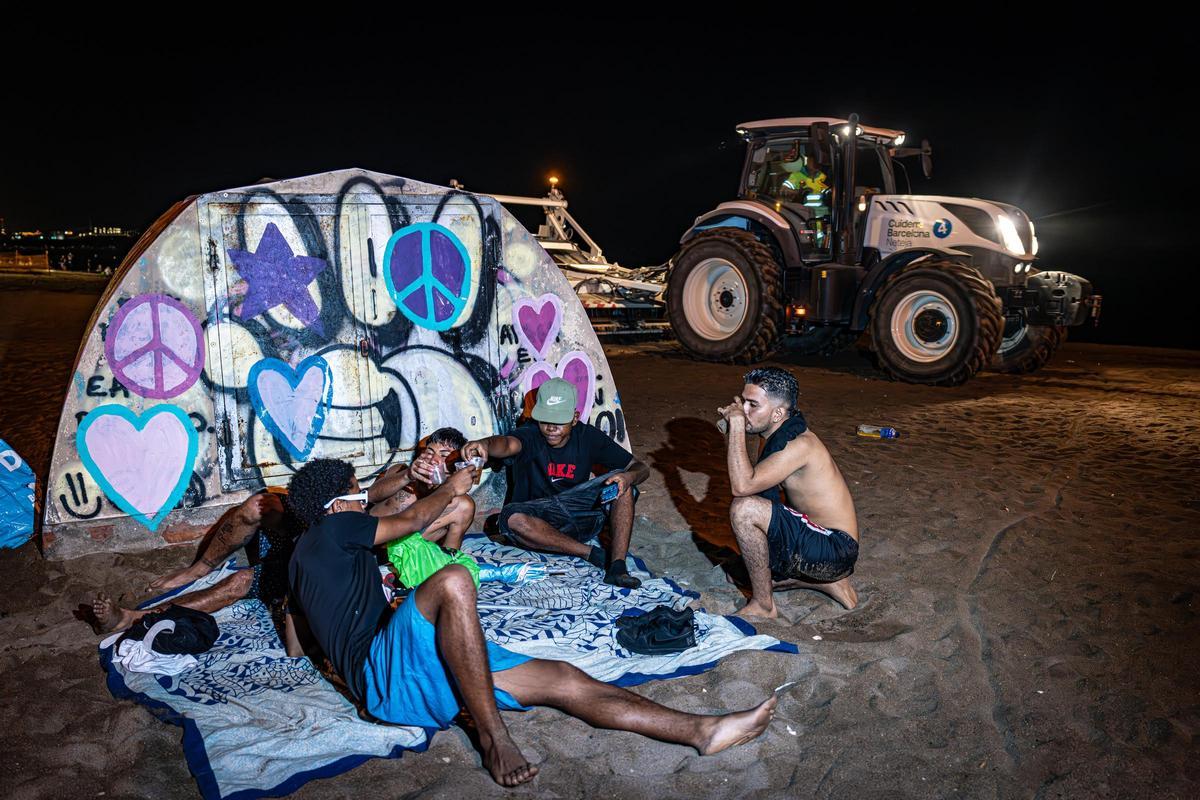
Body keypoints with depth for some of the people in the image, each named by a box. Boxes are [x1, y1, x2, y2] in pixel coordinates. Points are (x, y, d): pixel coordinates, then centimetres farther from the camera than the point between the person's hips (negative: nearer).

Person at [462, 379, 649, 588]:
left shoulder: (588, 436, -3)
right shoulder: (530, 435, -11)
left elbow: (641, 468, -2)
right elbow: (509, 444, -37)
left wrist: (629, 476, -26)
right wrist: (485, 444, -61)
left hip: (582, 519, 2)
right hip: (541, 523, -2)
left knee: (622, 481, -19)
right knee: (512, 518, -34)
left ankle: (617, 567, -29)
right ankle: (592, 553, -24)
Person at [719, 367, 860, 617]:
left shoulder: (800, 445, -24)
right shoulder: (777, 437, 6)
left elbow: (742, 485, -34)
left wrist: (736, 424, -28)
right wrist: (731, 427, 2)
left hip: (835, 551, -10)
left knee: (744, 509, -26)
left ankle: (763, 606, -10)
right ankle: (830, 582, 19)